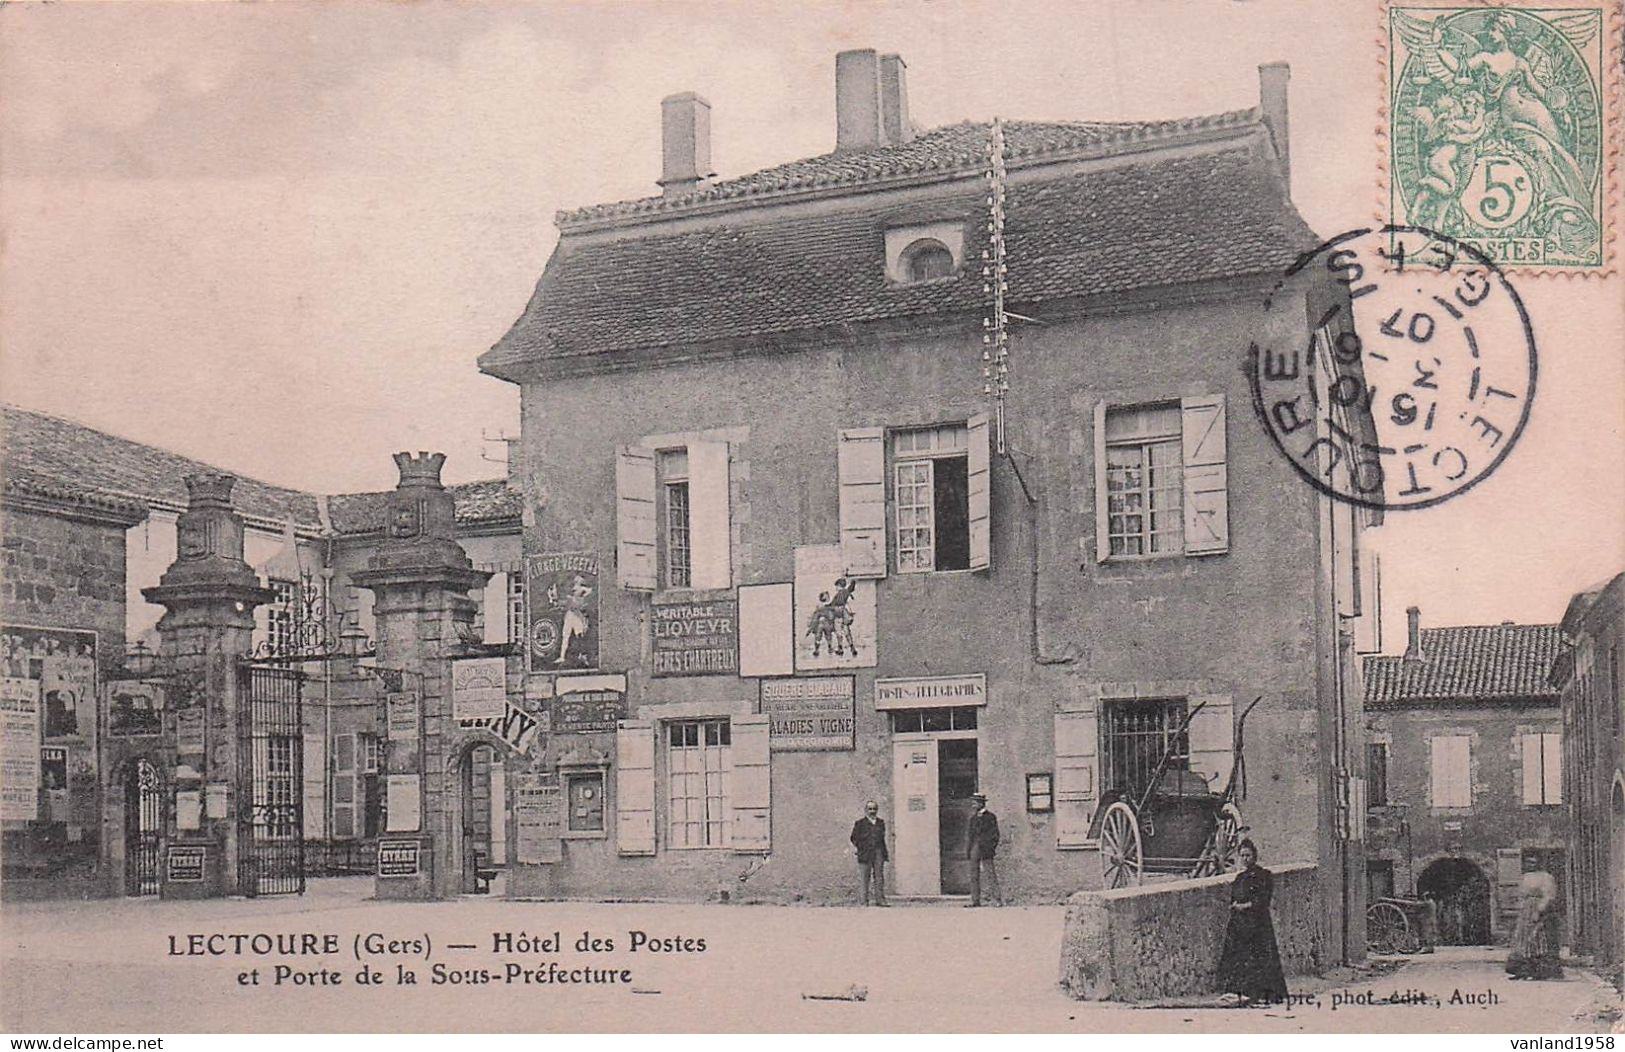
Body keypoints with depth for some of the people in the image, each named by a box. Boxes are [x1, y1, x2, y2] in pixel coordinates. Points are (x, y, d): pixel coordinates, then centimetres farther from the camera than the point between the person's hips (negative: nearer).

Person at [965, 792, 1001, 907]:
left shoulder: (990, 817, 0)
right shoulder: (973, 818, 16)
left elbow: (995, 835, -2)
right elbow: (968, 836, 16)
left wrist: (991, 848, -9)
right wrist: (967, 851, 7)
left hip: (986, 850, -6)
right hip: (974, 850, 6)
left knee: (991, 874, -7)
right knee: (974, 876, 4)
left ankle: (997, 898, -7)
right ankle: (976, 901, 6)